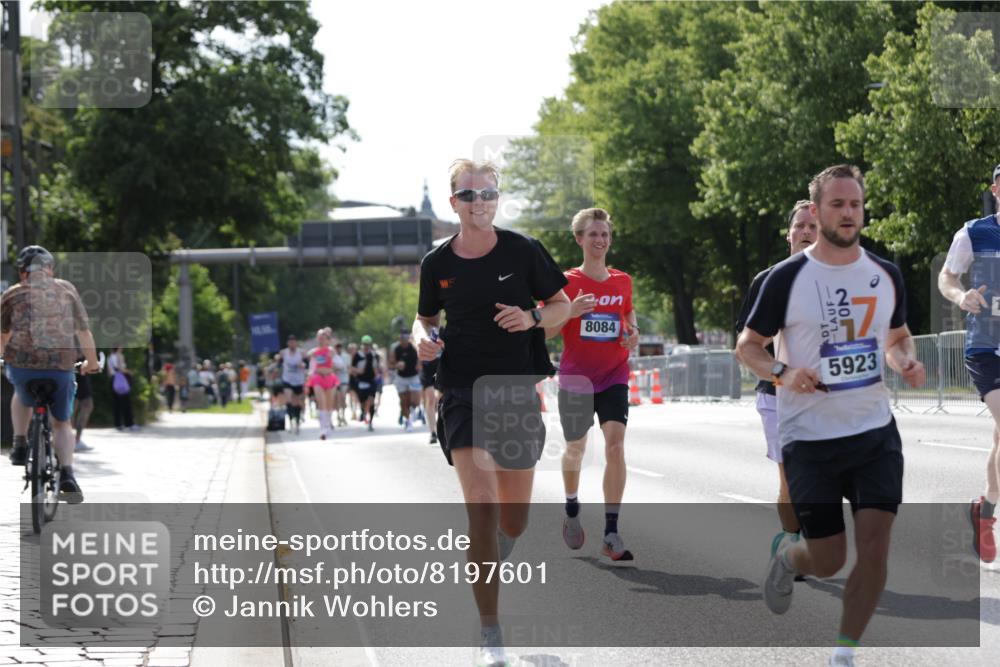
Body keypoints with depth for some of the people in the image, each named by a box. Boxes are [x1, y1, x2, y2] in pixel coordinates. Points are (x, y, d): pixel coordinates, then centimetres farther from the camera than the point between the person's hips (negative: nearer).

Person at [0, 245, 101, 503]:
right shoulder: (66, 290, 12)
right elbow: (84, 330, 15)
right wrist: (92, 362, 30)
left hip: (21, 364, 0)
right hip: (61, 366, 0)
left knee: (22, 393, 37)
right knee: (62, 424, 18)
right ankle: (67, 474, -2)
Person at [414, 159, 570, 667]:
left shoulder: (523, 252, -2)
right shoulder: (437, 263, 2)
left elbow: (562, 306, 7)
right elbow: (424, 316, 17)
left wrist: (532, 318, -14)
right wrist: (423, 339, -5)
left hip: (517, 392, 1)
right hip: (463, 392, -1)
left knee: (513, 522, 9)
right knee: (481, 508, -15)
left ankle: (491, 550, 49)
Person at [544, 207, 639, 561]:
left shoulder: (622, 281, 5)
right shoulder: (566, 282, -4)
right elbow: (545, 332, -4)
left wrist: (633, 332, 1)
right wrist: (569, 312, -22)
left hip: (613, 377, 1)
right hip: (575, 378, -1)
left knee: (615, 444, -16)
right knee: (575, 449, 11)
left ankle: (611, 533, -17)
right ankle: (571, 509, 41)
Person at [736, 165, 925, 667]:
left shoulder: (886, 275, 5)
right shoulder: (787, 278, -7)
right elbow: (747, 345, 1)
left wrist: (905, 362, -2)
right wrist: (782, 372, -19)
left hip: (875, 432, 3)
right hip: (809, 437, -3)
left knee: (875, 547, -10)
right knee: (827, 561, 1)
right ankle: (786, 558, 38)